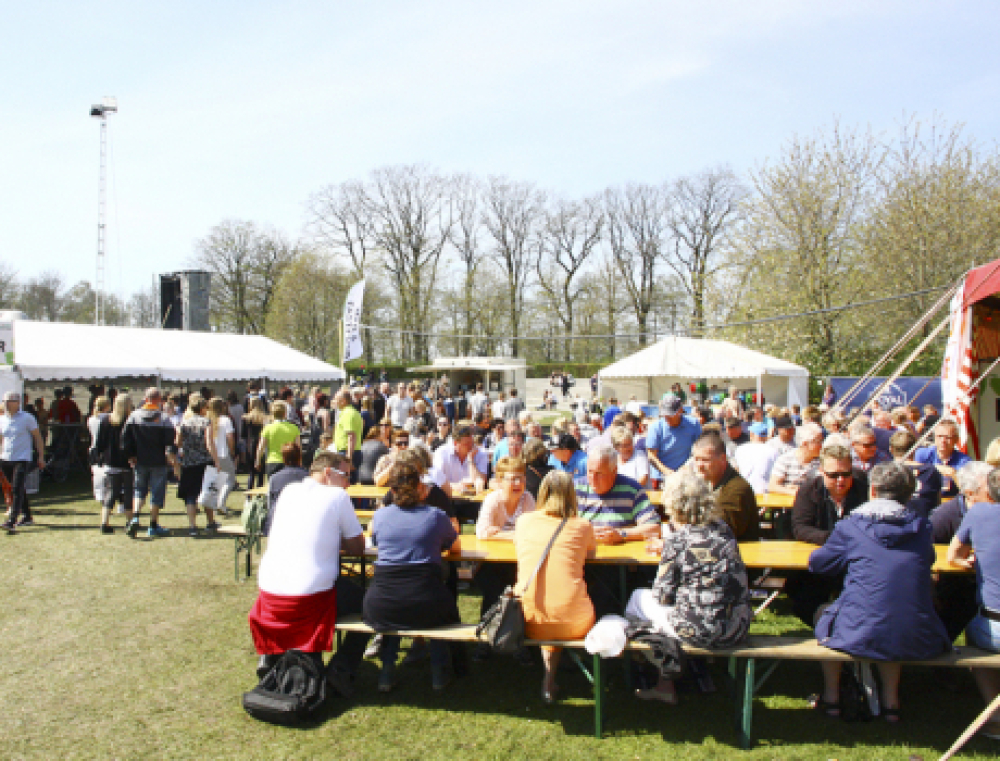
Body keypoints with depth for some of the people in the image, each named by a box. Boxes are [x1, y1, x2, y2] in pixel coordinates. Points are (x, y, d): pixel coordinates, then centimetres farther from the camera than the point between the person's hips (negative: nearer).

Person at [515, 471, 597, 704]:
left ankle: (549, 680, 34)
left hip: (530, 623, 2)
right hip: (572, 624, -2)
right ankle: (549, 681, 34)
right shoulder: (581, 526, 2)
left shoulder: (524, 521, 6)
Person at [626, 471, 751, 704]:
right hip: (737, 629, 7)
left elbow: (663, 595, -7)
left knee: (639, 598, 17)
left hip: (699, 632, -6)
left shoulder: (676, 542, -13)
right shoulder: (724, 530, 4)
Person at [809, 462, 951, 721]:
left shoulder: (850, 526, -3)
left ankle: (831, 698, 36)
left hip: (861, 637, -3)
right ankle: (890, 699, 38)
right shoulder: (921, 526, 5)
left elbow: (817, 563, 8)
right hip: (917, 640, 4)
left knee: (824, 612, 29)